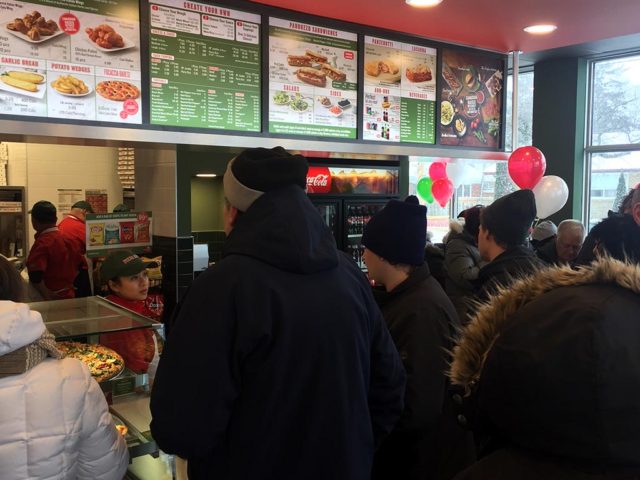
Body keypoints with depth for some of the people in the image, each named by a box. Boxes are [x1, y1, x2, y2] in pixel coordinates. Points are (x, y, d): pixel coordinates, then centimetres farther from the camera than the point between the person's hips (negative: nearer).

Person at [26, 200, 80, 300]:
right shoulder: (64, 238, 6)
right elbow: (78, 263, 16)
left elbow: (35, 275, -30)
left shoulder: (42, 243, -18)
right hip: (69, 295, 8)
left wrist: (46, 295, -20)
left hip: (53, 298, -8)